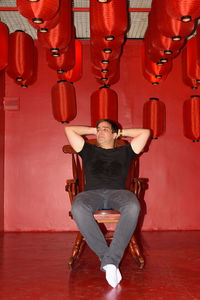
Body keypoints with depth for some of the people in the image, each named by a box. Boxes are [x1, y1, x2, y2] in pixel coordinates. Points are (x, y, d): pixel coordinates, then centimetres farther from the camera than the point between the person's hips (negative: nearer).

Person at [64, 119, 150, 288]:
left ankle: (111, 260, -37)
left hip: (118, 192, 0)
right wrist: (93, 130, 38)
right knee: (78, 208, -37)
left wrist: (121, 132, 36)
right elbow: (69, 130, 32)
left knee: (133, 207, -38)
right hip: (92, 192, 1)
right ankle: (106, 258, -34)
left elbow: (145, 132, 30)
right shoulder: (89, 151, 30)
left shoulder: (124, 152, 29)